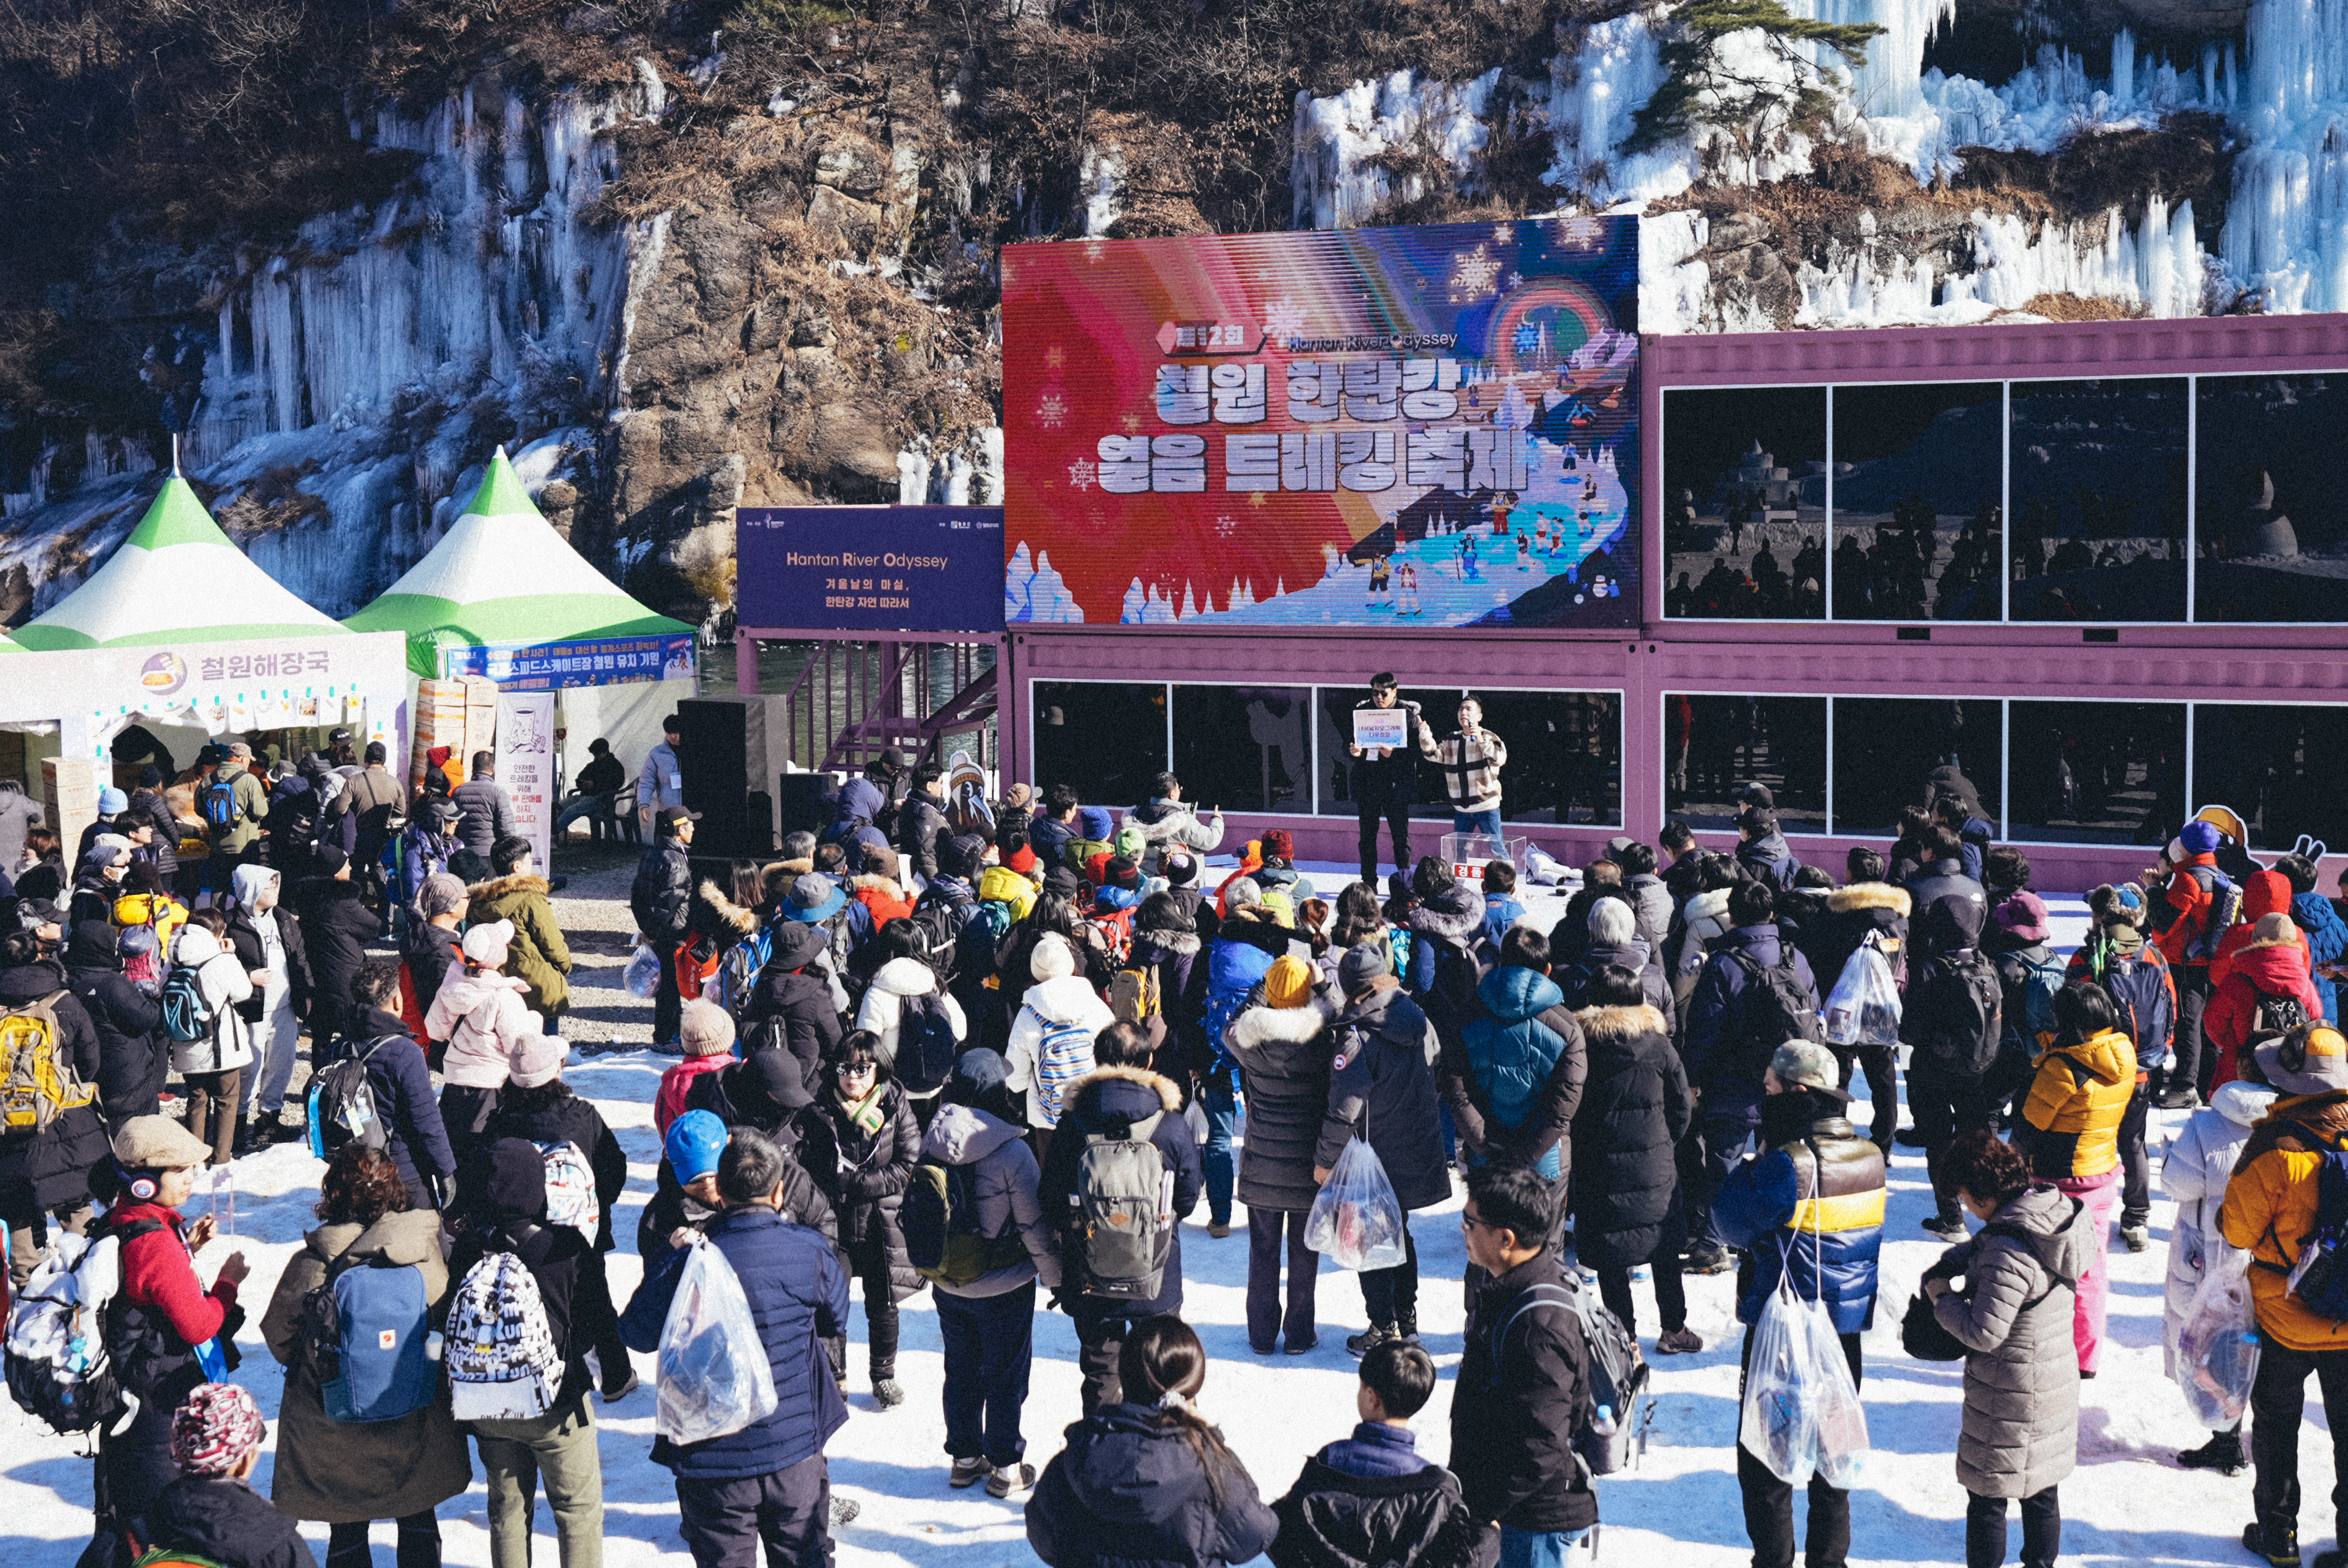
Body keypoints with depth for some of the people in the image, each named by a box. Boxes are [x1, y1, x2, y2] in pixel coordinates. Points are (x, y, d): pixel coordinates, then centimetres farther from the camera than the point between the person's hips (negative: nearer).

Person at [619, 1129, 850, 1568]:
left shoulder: (687, 1264, -18)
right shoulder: (811, 1250, -11)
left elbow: (638, 1334, -4)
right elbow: (837, 1321, 6)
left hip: (712, 1459, -1)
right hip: (795, 1448, 2)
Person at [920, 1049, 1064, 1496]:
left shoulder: (932, 1144, -9)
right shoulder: (1013, 1153, -24)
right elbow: (1035, 1228, -16)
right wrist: (1056, 1277, -1)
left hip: (948, 1286, 5)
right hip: (1003, 1288, -4)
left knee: (961, 1371, 20)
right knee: (1005, 1376, 12)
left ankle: (964, 1458, 32)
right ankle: (1004, 1466, 23)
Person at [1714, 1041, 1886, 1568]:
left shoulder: (1788, 1163, -23)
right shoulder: (1869, 1156, -1)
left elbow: (1733, 1222, -16)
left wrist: (1750, 1166, -4)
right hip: (1846, 1326, 7)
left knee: (1764, 1455, 8)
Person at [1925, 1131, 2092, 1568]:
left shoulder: (2008, 1253, -31)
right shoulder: (2053, 1210, -3)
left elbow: (1983, 1332, -26)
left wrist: (1942, 1297, -12)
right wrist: (1950, 1263, 2)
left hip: (2009, 1393, -9)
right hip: (2056, 1379, 9)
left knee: (1987, 1497, 9)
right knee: (2041, 1491, 23)